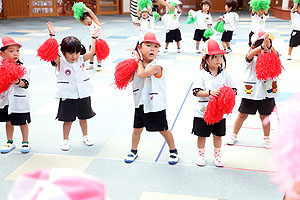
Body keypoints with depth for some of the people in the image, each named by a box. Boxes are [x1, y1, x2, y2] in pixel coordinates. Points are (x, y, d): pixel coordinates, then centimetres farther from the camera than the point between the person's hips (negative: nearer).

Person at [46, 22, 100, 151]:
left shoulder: (80, 60, 2)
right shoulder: (61, 62, -9)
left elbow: (91, 52, -5)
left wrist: (94, 38, -7)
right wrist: (52, 36, -28)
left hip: (83, 94, 3)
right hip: (68, 96, -3)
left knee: (83, 117, 17)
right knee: (68, 120, 7)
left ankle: (85, 136, 37)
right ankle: (65, 140, 25)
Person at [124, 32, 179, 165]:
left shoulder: (156, 66, -19)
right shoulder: (138, 64, 3)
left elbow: (141, 74, -32)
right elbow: (131, 79, 13)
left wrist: (139, 61, -13)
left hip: (155, 105, -5)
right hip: (140, 104, 5)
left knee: (163, 130, 10)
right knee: (137, 129, 15)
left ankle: (173, 151, 30)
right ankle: (133, 151, 36)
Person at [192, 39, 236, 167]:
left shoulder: (224, 74, 2)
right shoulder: (201, 74, -9)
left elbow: (233, 89, 2)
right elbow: (197, 92, -17)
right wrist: (210, 92, -31)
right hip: (203, 111, -3)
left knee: (218, 134, 15)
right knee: (202, 135, 10)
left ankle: (217, 155, 35)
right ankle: (201, 155, 31)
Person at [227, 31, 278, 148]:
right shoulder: (252, 57, -6)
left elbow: (275, 54, -20)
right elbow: (250, 55, -29)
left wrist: (269, 46, -40)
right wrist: (262, 47, -46)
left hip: (266, 93, 2)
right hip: (250, 92, -1)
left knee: (264, 117, 13)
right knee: (243, 115, 10)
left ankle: (267, 139, 32)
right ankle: (234, 135, 29)